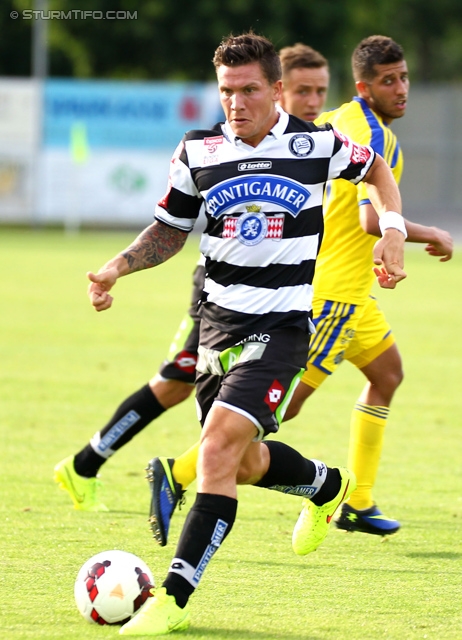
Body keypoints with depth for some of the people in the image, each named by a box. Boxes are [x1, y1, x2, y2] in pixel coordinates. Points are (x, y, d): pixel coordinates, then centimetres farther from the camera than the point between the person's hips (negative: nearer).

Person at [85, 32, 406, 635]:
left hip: (283, 323, -4)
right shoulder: (197, 152, 1)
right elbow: (170, 229, 14)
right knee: (245, 461, 12)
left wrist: (393, 228, 0)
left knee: (218, 446, -20)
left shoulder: (317, 144, -5)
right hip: (219, 318, 4)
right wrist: (118, 267, -2)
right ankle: (328, 485, 47)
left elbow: (374, 168, 16)